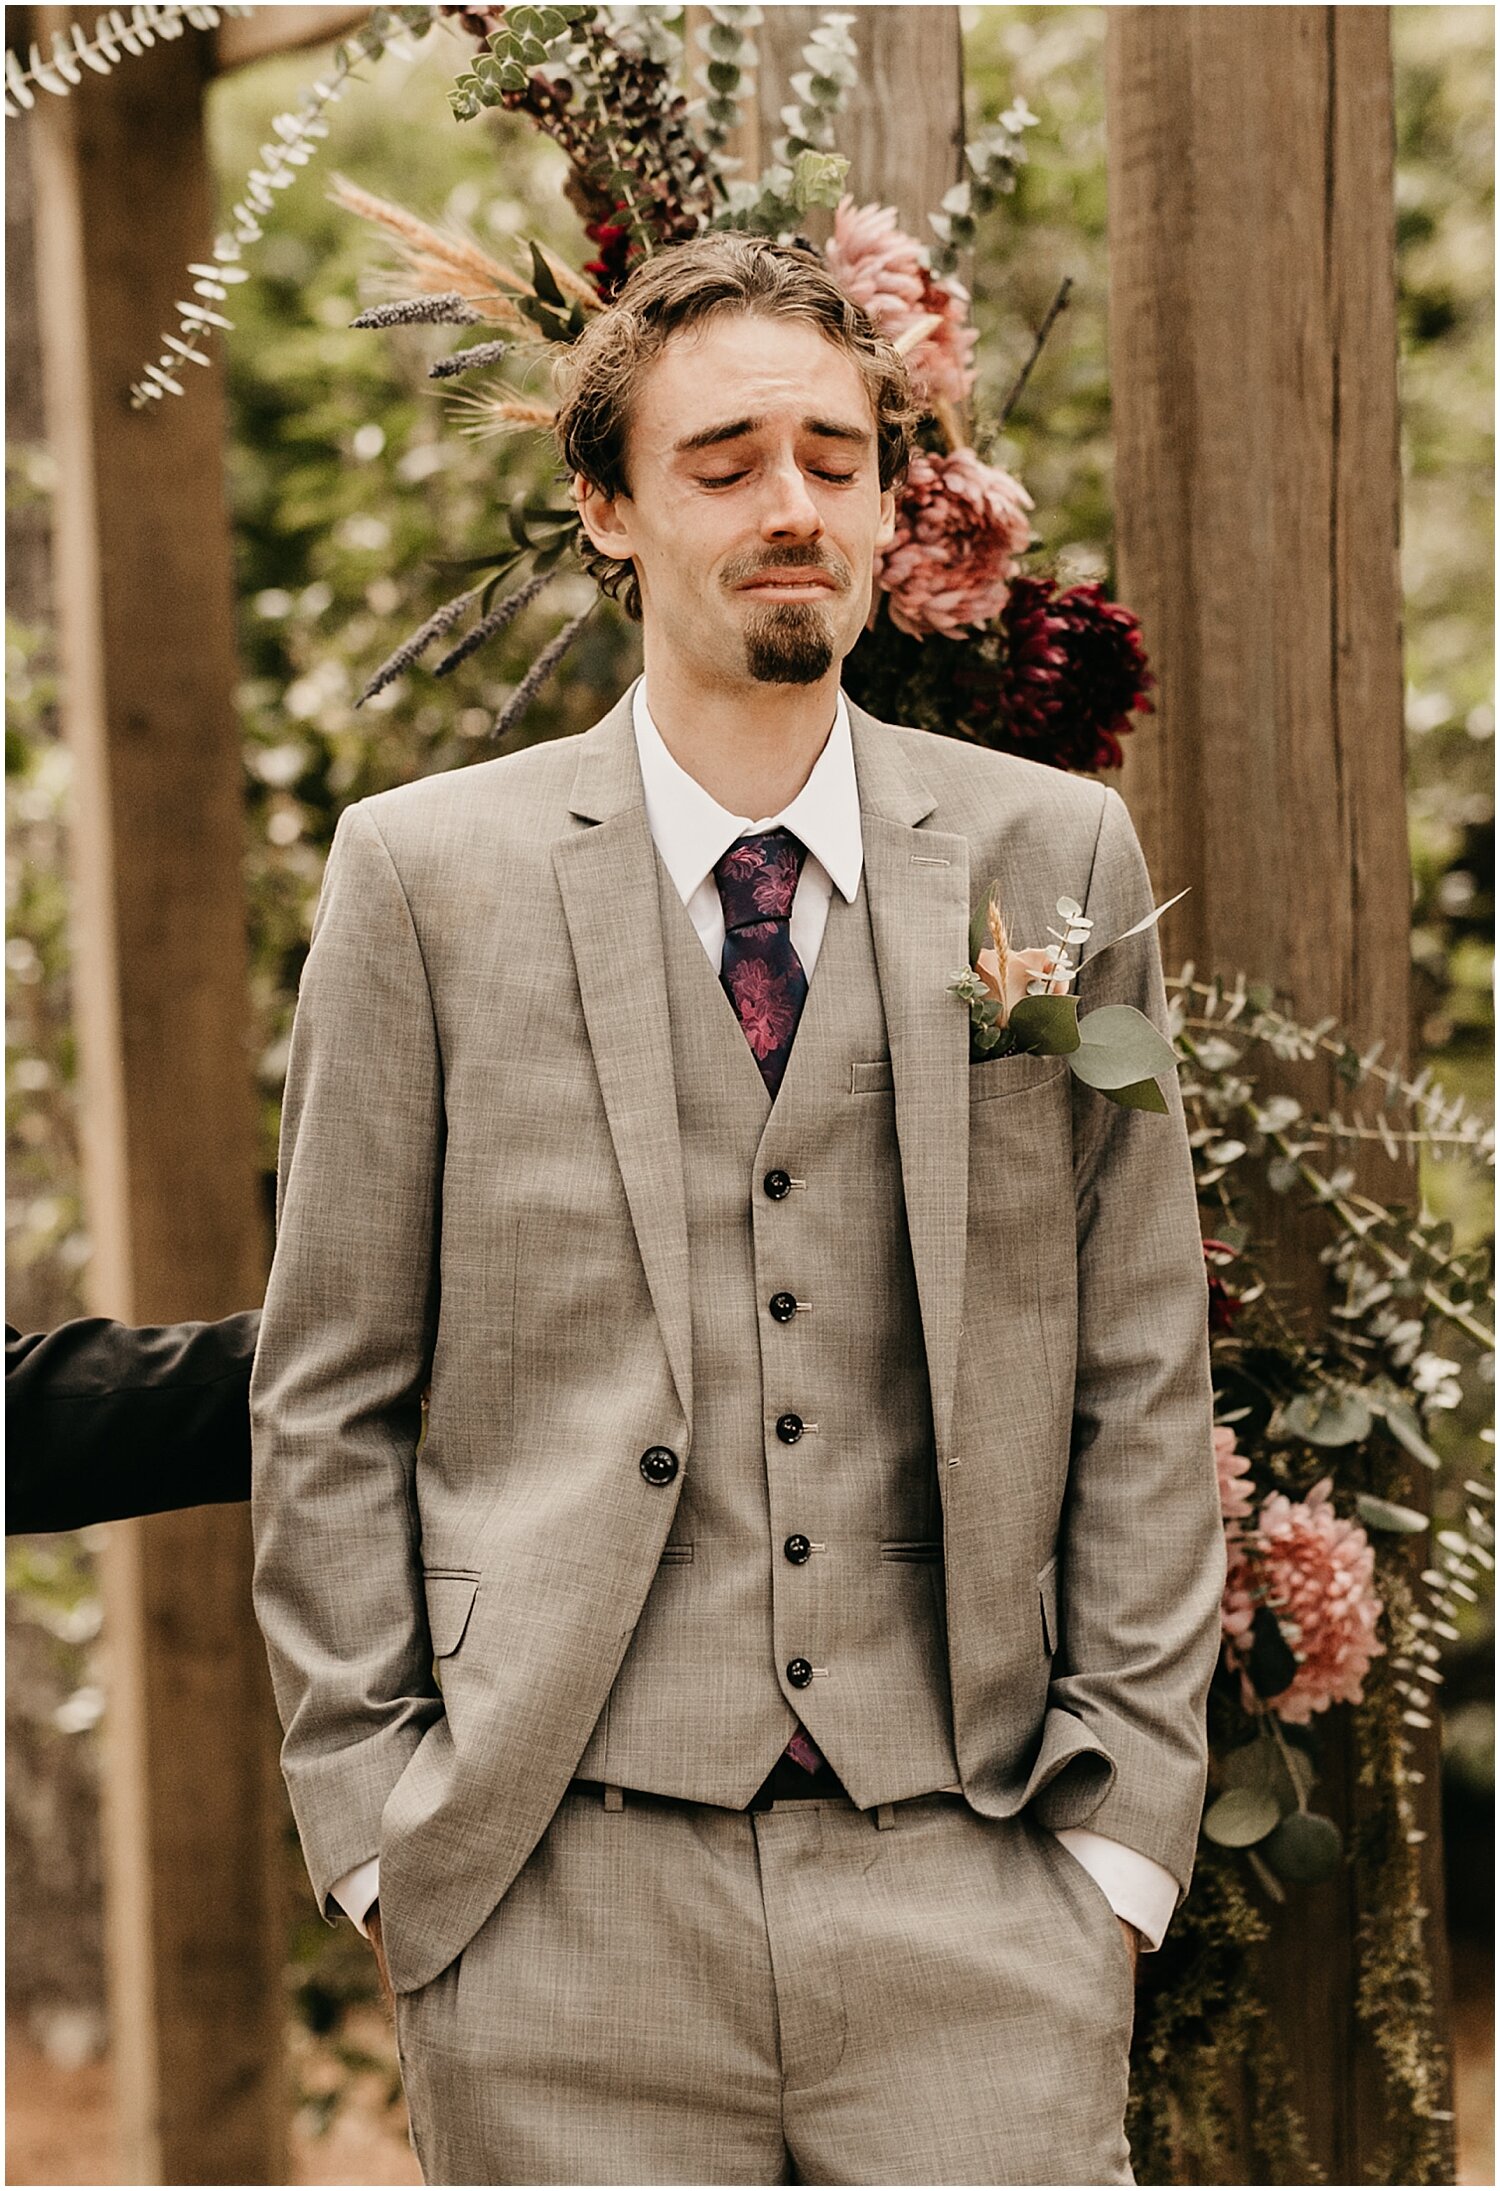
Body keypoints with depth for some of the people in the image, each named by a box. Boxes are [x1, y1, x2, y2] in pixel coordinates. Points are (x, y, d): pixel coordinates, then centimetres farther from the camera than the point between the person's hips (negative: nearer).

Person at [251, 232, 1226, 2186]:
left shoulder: (1059, 858, 7)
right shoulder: (426, 874, 3)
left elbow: (1144, 1375, 8)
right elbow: (331, 1397, 5)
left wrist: (1126, 1805, 3)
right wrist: (371, 1812, 0)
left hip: (974, 1881, 1)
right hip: (561, 1900, -1)